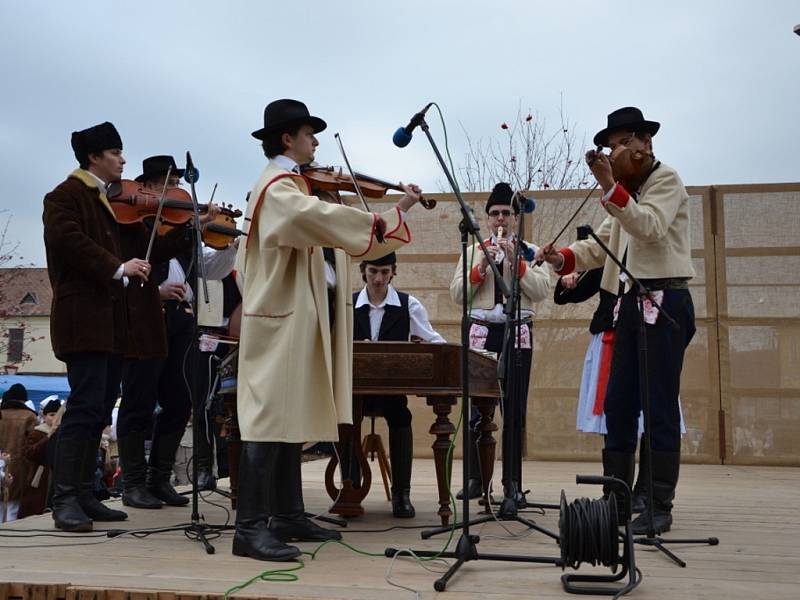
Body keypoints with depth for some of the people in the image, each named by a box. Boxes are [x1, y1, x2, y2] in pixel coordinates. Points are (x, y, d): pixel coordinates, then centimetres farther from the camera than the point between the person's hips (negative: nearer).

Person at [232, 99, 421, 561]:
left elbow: (333, 235, 16)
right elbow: (321, 217, -32)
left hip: (300, 315, 10)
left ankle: (289, 515, 20)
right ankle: (251, 528, -9)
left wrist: (397, 211, 10)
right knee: (271, 416, -11)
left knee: (291, 416, 12)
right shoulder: (278, 186, -10)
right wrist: (381, 222, -22)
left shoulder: (295, 185, 20)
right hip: (281, 315, -10)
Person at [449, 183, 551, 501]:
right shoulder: (474, 251, 13)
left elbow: (542, 291, -4)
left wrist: (516, 261, -11)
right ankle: (475, 478, 5)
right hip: (482, 333, 1)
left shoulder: (530, 251, 10)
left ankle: (512, 480, 7)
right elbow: (456, 294, 4)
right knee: (477, 407, -2)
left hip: (518, 335, -1)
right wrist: (481, 267, -9)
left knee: (515, 407, 1)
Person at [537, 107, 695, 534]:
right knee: (618, 403, 7)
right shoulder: (627, 192, 23)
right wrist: (562, 259, -4)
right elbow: (602, 245, 14)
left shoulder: (666, 180, -1)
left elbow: (651, 229, -21)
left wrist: (610, 187, -28)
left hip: (664, 301, -8)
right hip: (630, 303, 8)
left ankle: (659, 506, -1)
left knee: (659, 406, -7)